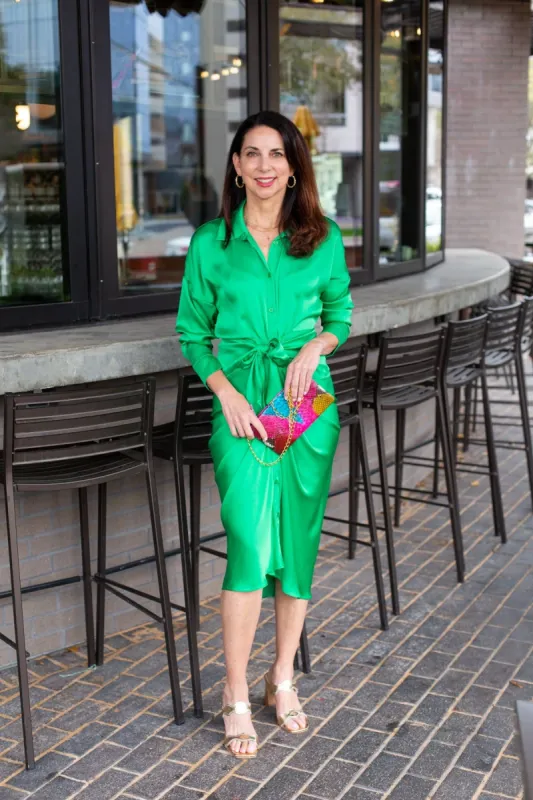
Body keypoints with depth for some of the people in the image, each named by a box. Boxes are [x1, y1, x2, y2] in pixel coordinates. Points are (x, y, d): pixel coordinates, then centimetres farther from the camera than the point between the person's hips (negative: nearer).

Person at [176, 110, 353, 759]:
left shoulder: (323, 240, 4)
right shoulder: (210, 242, 1)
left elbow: (341, 314, 15)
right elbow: (192, 330, 6)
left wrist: (315, 347, -7)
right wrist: (227, 393, -8)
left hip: (308, 399, 2)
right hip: (241, 401, -2)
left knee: (297, 541, 8)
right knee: (251, 545, -12)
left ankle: (282, 678, 26)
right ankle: (236, 695, 4)